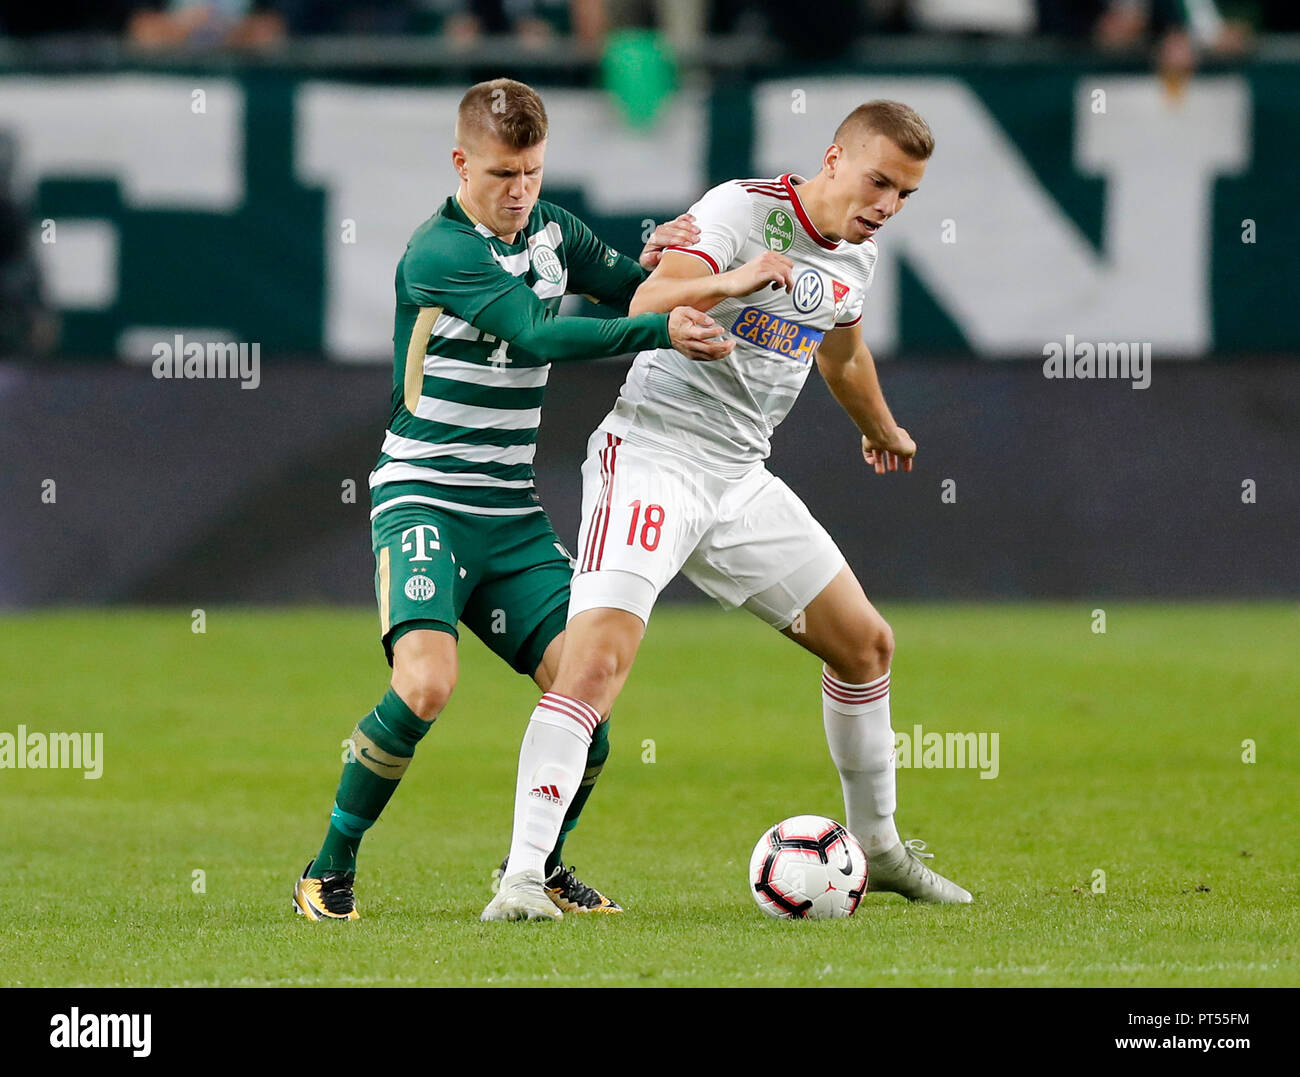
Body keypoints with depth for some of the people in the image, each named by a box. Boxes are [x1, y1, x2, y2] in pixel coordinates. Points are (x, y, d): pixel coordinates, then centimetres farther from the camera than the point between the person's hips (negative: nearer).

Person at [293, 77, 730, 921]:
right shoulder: (438, 254, -17)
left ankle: (540, 863, 15)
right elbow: (538, 336, -28)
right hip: (424, 496, -7)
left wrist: (657, 260, -3)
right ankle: (330, 872, -9)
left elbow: (626, 288, 22)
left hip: (513, 511, 7)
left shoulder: (551, 230, 8)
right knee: (427, 683, -26)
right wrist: (660, 332, -37)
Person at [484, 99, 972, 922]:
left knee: (866, 644, 13)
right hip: (652, 456, -8)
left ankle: (879, 849, 32)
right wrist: (729, 281, -49)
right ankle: (523, 876, -25)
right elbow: (645, 310, -32)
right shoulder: (744, 210, -17)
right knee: (598, 660, -24)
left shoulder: (856, 255, 9)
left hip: (741, 480, 8)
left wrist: (882, 430, 48)